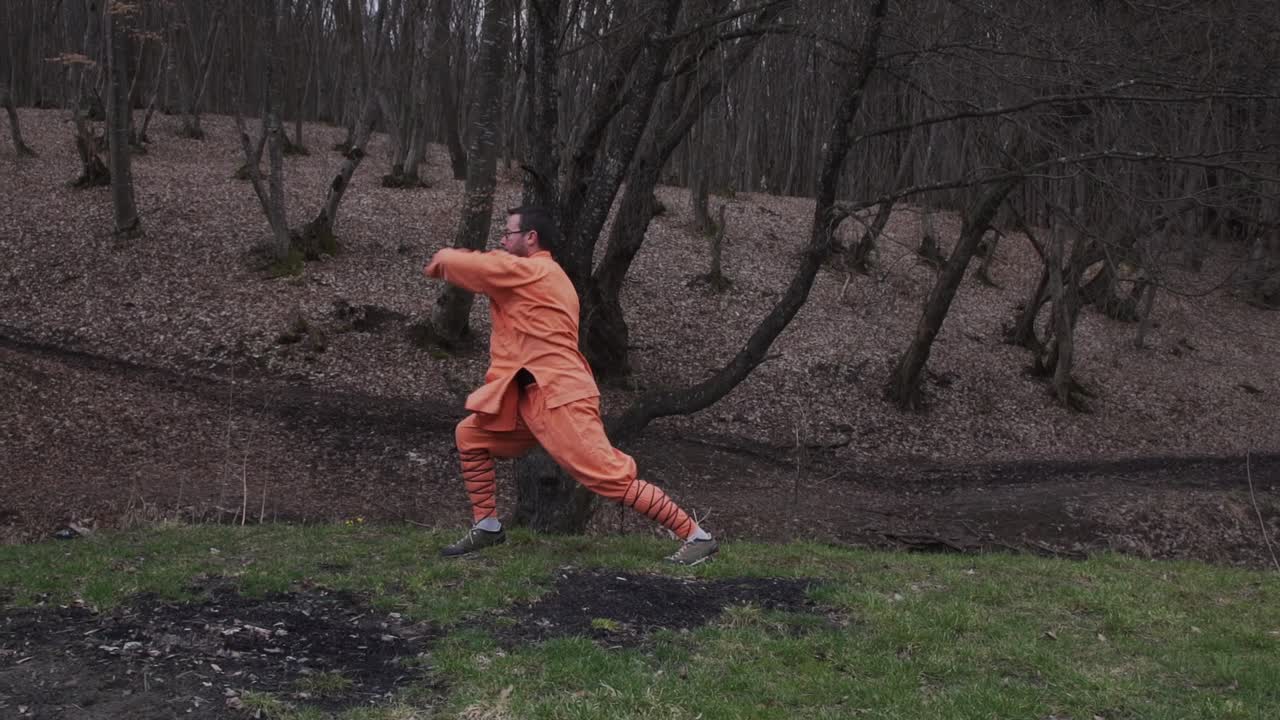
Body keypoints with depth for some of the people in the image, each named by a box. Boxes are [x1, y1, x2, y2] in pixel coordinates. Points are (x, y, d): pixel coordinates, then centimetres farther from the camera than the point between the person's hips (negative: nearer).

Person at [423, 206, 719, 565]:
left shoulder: (534, 271, -10)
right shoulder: (534, 277, 21)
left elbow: (474, 266, -9)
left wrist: (443, 259, 12)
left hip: (561, 400, -10)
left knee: (610, 477, -12)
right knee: (471, 436, 12)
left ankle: (696, 536, -6)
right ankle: (487, 527, 18)